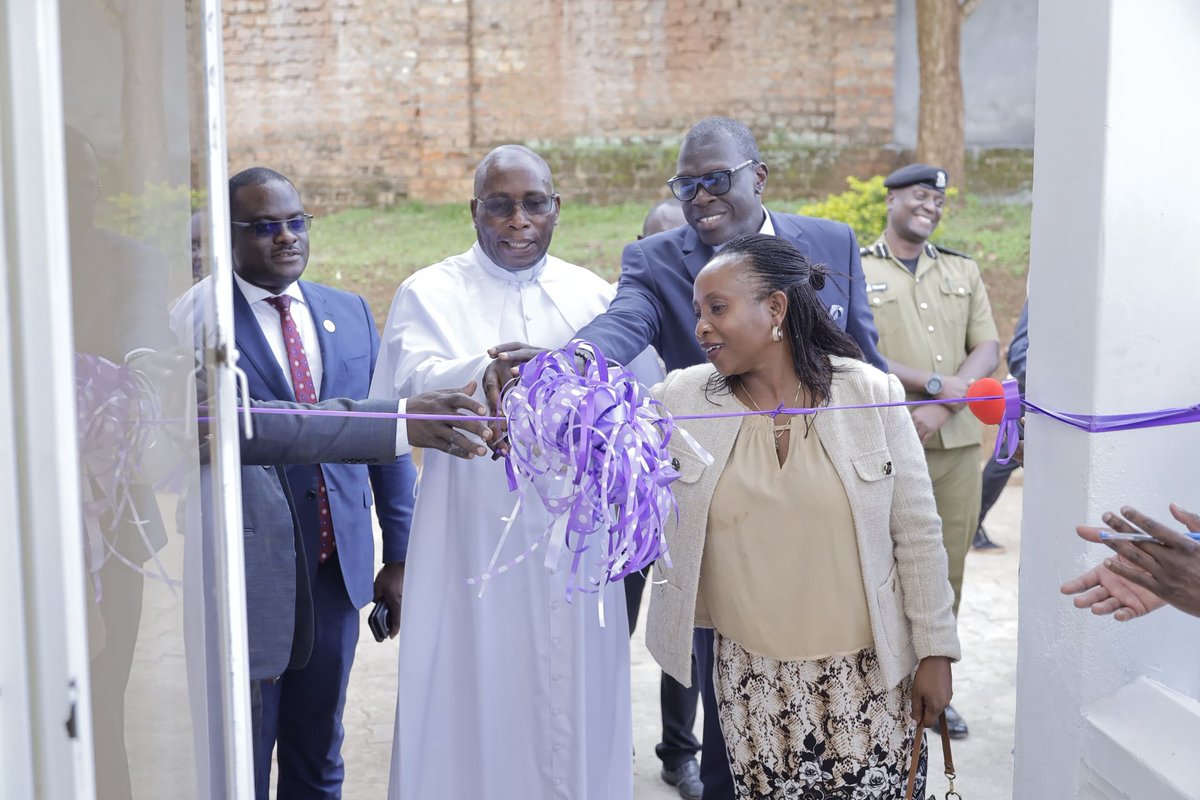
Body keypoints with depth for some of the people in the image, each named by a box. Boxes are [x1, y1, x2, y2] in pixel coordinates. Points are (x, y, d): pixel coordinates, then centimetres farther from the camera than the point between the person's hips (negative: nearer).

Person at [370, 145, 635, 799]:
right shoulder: (430, 293, 2)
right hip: (471, 538, -2)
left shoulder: (593, 296, 9)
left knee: (572, 699, 10)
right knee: (473, 692, 5)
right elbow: (418, 385, -18)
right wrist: (489, 369, -37)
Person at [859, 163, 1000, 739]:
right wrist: (934, 383, -14)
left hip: (957, 440, 4)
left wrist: (943, 404, -9)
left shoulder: (963, 271, 16)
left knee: (948, 570, 8)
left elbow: (988, 349, 7)